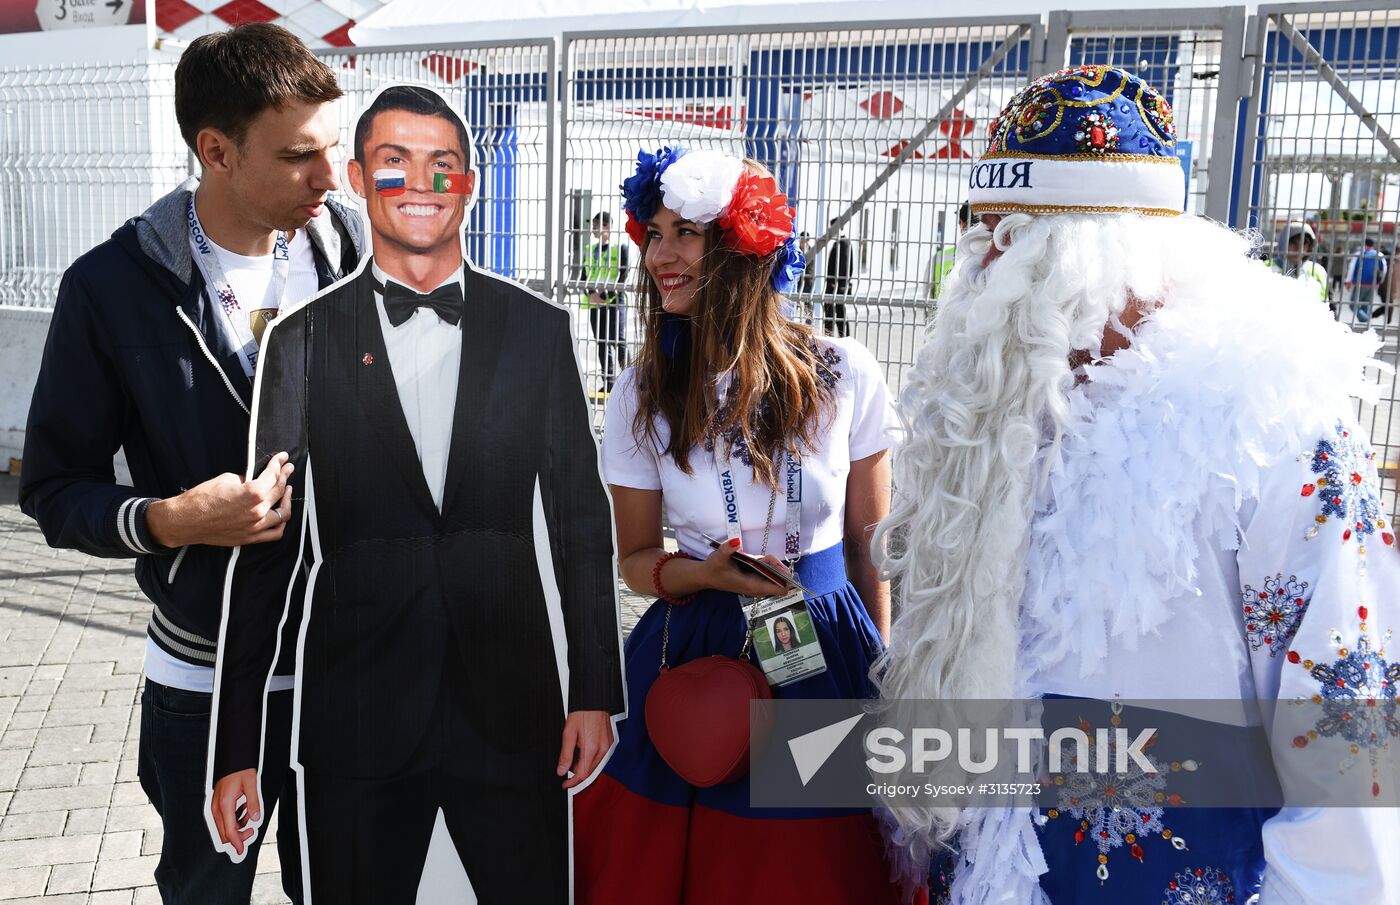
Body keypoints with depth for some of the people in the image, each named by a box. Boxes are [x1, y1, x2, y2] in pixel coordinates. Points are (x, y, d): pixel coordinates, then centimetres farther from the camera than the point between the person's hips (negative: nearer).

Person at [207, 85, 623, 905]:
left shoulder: (539, 329, 2)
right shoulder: (304, 340, 0)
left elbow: (581, 520, 4)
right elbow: (263, 551, 0)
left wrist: (596, 691, 2)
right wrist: (236, 746, -1)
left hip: (512, 711, 1)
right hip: (355, 721, 0)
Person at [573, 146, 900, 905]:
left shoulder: (844, 374, -9)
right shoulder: (642, 394, -6)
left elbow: (870, 541, 2)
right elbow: (636, 558, 3)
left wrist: (881, 667, 9)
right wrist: (705, 574, -18)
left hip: (826, 650, 0)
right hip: (696, 653, 1)